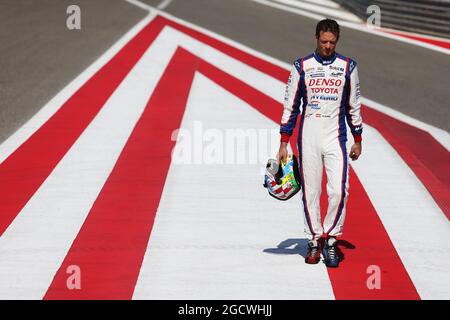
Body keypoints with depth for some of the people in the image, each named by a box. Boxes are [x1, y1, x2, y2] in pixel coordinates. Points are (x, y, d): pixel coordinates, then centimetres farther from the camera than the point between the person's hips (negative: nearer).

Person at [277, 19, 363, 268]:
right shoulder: (301, 67, 3)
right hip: (308, 137, 0)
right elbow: (291, 106, 6)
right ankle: (314, 241, 15)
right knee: (310, 192, 3)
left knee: (339, 190, -12)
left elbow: (353, 106, 13)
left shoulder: (347, 67, 6)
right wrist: (284, 143, 3)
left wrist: (357, 140, 13)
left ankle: (330, 240, 3)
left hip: (336, 139, 0)